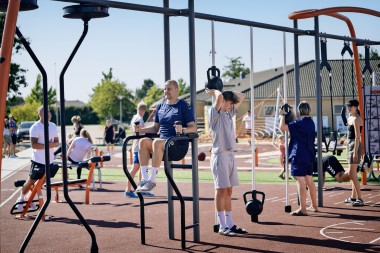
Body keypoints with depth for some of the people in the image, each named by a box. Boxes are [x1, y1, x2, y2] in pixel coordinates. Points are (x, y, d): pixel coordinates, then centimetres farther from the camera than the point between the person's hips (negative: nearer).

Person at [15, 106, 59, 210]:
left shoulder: (53, 126, 6)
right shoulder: (35, 127, -14)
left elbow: (56, 142, 10)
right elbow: (34, 145, -20)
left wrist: (51, 144, -12)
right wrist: (46, 145, -26)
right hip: (38, 160, -6)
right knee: (31, 181, 2)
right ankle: (21, 198, 23)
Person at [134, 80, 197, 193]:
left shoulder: (184, 106, 2)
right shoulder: (161, 107, 19)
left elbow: (193, 128, -4)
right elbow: (155, 128, 24)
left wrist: (183, 130, -25)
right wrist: (140, 130, 7)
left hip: (179, 146, -6)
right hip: (162, 142, 6)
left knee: (157, 142, -35)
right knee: (143, 141, -24)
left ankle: (152, 180, -31)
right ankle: (144, 178, -28)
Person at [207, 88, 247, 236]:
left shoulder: (229, 113, 15)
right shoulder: (215, 114, -8)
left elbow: (241, 97, 22)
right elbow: (220, 97, -26)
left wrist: (222, 91, 16)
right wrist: (214, 92, -5)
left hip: (230, 155, 8)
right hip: (220, 156, -8)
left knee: (228, 191, 9)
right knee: (221, 190, -4)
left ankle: (230, 224, 14)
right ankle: (222, 227, -1)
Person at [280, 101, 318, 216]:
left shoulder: (300, 123, -15)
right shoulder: (310, 122, 11)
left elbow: (282, 127, -20)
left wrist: (283, 115, -6)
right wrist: (292, 115, 27)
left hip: (299, 156, -9)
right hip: (309, 156, 9)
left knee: (301, 181, -8)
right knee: (309, 180, 18)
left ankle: (303, 209, -10)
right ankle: (314, 206, 27)